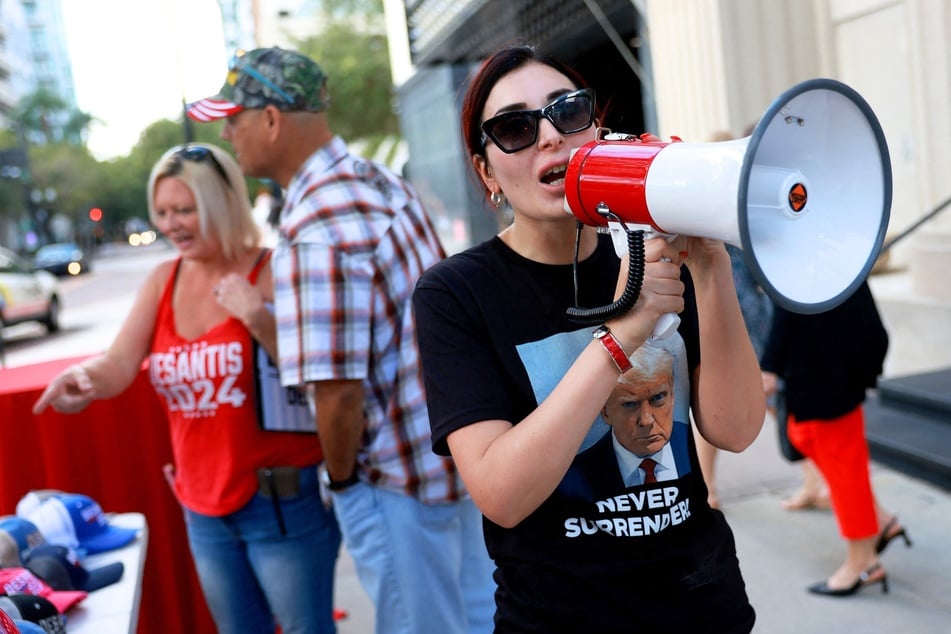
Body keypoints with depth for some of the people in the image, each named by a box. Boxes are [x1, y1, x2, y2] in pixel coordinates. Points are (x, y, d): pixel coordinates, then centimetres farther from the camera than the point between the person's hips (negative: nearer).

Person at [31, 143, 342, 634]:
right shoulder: (162, 281, 5)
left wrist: (260, 319, -28)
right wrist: (85, 377, -26)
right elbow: (119, 365, -4)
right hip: (205, 508, 5)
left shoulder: (272, 271, -11)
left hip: (285, 502, -5)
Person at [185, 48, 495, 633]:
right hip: (462, 447, 9)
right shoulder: (382, 180, 3)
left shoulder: (315, 234, -26)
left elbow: (338, 391, -27)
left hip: (403, 478, -8)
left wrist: (341, 478, -9)